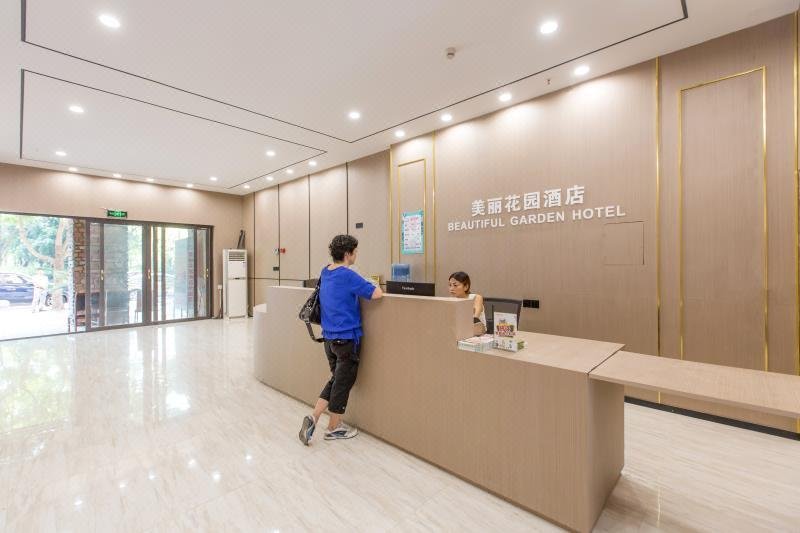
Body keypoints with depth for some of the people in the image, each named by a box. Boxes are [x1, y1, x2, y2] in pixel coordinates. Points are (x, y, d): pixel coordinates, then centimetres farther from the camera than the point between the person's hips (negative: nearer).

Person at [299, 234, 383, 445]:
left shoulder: (325, 272, 7)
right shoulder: (348, 276, -18)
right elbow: (377, 294, -23)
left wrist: (359, 288, 11)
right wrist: (370, 286, -2)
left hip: (329, 337, 8)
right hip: (347, 338, -8)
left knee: (336, 379, 22)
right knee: (343, 382, 9)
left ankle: (313, 417, 16)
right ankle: (334, 427, 25)